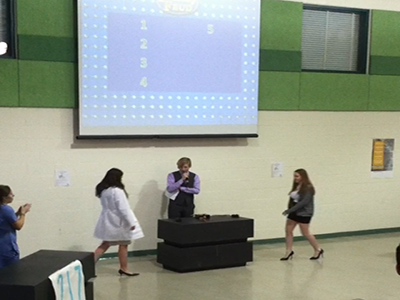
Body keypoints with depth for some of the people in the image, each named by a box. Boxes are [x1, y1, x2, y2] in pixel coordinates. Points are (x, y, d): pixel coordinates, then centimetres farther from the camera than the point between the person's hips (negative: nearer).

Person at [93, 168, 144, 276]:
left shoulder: (103, 190, 3)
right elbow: (124, 208, -24)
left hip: (107, 221, 8)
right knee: (123, 245, 8)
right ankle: (123, 269, 18)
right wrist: (131, 222, -17)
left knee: (105, 245, 14)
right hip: (118, 222, -8)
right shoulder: (117, 191, -24)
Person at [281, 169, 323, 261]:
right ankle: (289, 252, 13)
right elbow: (292, 200, 9)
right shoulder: (296, 186, 7)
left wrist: (289, 210, -26)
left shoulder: (308, 188, -17)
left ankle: (318, 250, 18)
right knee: (288, 230, 3)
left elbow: (304, 202, -24)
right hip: (294, 212, 8)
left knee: (305, 233, 0)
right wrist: (289, 210, -3)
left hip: (304, 213, -8)